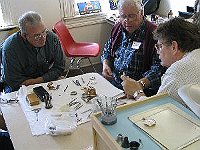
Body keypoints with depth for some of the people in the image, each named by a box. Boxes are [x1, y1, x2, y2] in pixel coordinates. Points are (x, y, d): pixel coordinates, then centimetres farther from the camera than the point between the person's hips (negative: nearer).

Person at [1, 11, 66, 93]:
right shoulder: (10, 48, -26)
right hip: (20, 88, -2)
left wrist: (38, 80, -20)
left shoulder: (52, 38, -15)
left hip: (47, 81, 3)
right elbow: (14, 81, -20)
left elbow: (59, 67, -7)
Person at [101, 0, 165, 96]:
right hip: (112, 81, 6)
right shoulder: (117, 28, 10)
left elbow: (158, 68, -19)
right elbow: (107, 51, 24)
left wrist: (140, 84, -33)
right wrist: (105, 64, 3)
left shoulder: (153, 34, -12)